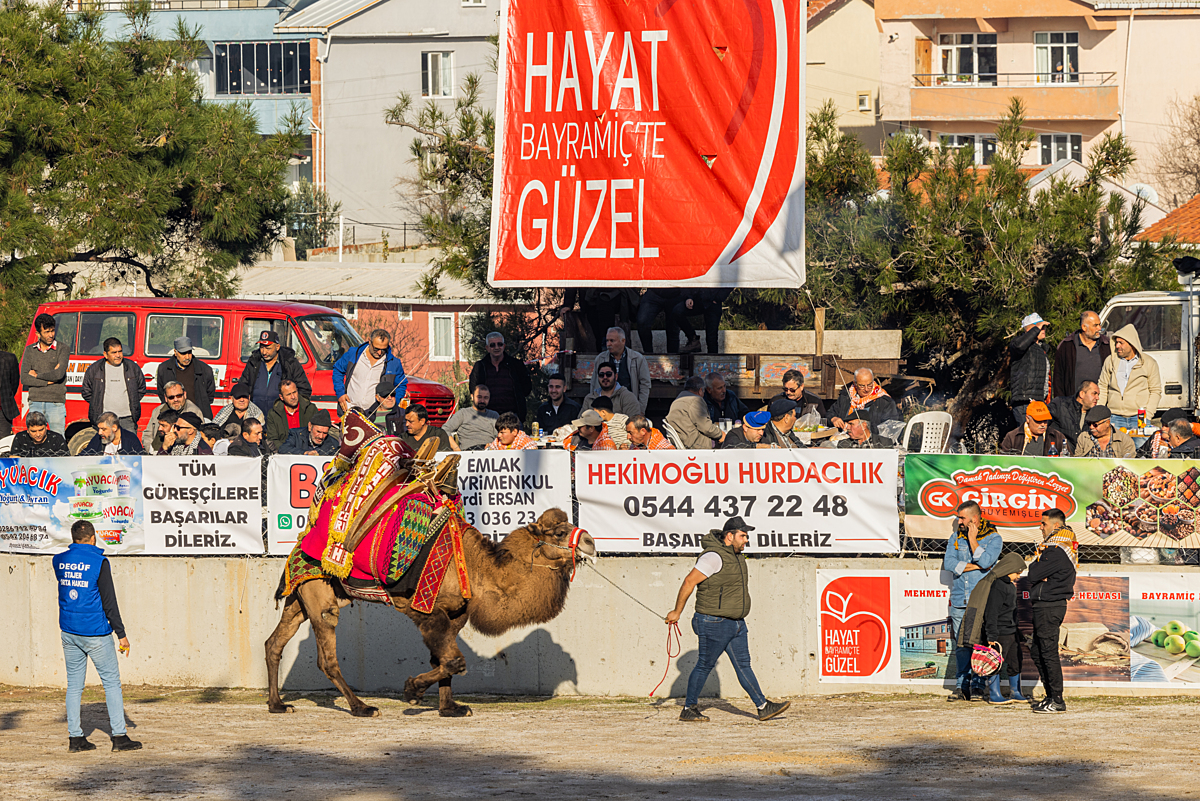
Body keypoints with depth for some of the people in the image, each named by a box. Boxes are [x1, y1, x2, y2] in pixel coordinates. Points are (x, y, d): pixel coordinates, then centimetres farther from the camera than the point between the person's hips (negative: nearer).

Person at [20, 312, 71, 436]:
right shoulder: (30, 351, 10)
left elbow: (59, 374, -11)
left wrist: (36, 375, 0)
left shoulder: (63, 348, 2)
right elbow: (24, 379, 1)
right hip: (35, 402, 2)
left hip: (56, 402, -2)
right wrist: (48, 381, -8)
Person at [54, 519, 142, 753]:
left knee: (74, 684, 10)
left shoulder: (60, 561, 3)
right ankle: (119, 736, -1)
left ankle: (75, 738, 8)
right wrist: (121, 634, -8)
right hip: (95, 631, -5)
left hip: (69, 632, 5)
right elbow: (109, 601, -12)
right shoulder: (98, 562, -11)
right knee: (112, 681, 2)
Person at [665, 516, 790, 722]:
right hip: (713, 624, -9)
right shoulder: (714, 556, -19)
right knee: (705, 665, 1)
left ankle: (763, 707, 4)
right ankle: (688, 709, 11)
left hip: (736, 624, 9)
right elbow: (689, 582, -18)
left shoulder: (736, 555, 12)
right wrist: (677, 612, -12)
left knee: (743, 664, 6)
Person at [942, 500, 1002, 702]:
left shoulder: (993, 538, 1)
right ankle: (961, 687, 7)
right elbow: (948, 563, 0)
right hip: (959, 601, 4)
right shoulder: (956, 537, 12)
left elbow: (985, 561, -14)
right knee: (961, 645, 3)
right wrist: (975, 566, -7)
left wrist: (972, 540, -7)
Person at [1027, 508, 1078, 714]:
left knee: (1048, 653, -7)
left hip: (1048, 606, -11)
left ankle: (1057, 701, -5)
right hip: (1046, 605, 11)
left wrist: (1035, 564, 0)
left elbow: (1034, 574, -19)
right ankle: (1051, 696, 20)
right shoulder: (1064, 547, 16)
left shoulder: (1056, 552, -18)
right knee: (1037, 652, 15)